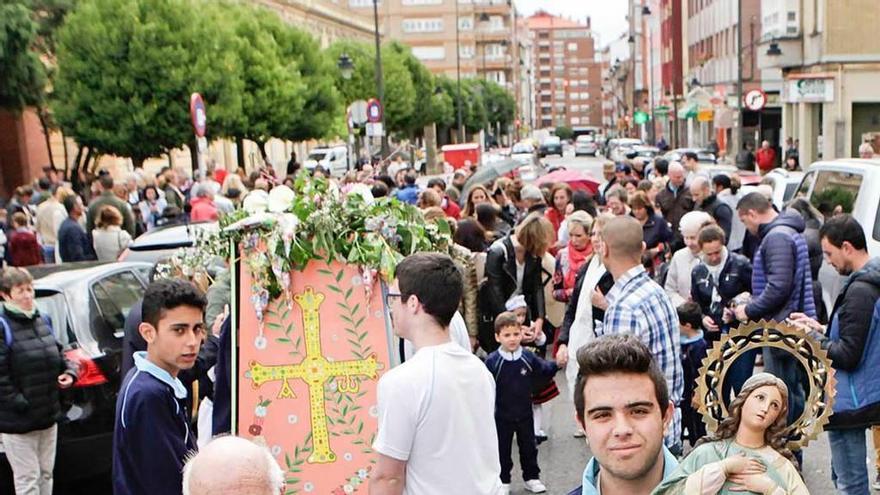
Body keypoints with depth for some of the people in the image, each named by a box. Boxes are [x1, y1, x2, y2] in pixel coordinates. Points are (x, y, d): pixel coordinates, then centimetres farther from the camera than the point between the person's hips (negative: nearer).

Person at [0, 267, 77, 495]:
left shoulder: (43, 321, 9)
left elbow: (57, 354, 20)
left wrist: (69, 371, 1)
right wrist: (20, 404, -20)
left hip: (48, 415, 7)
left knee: (46, 474, 17)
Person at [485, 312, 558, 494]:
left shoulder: (528, 357, -7)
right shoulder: (492, 361, -17)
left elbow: (546, 371, 4)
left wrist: (557, 364, -14)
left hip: (524, 413, 3)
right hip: (502, 415, -3)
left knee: (528, 447, 16)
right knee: (502, 449, 11)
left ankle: (531, 477, 34)